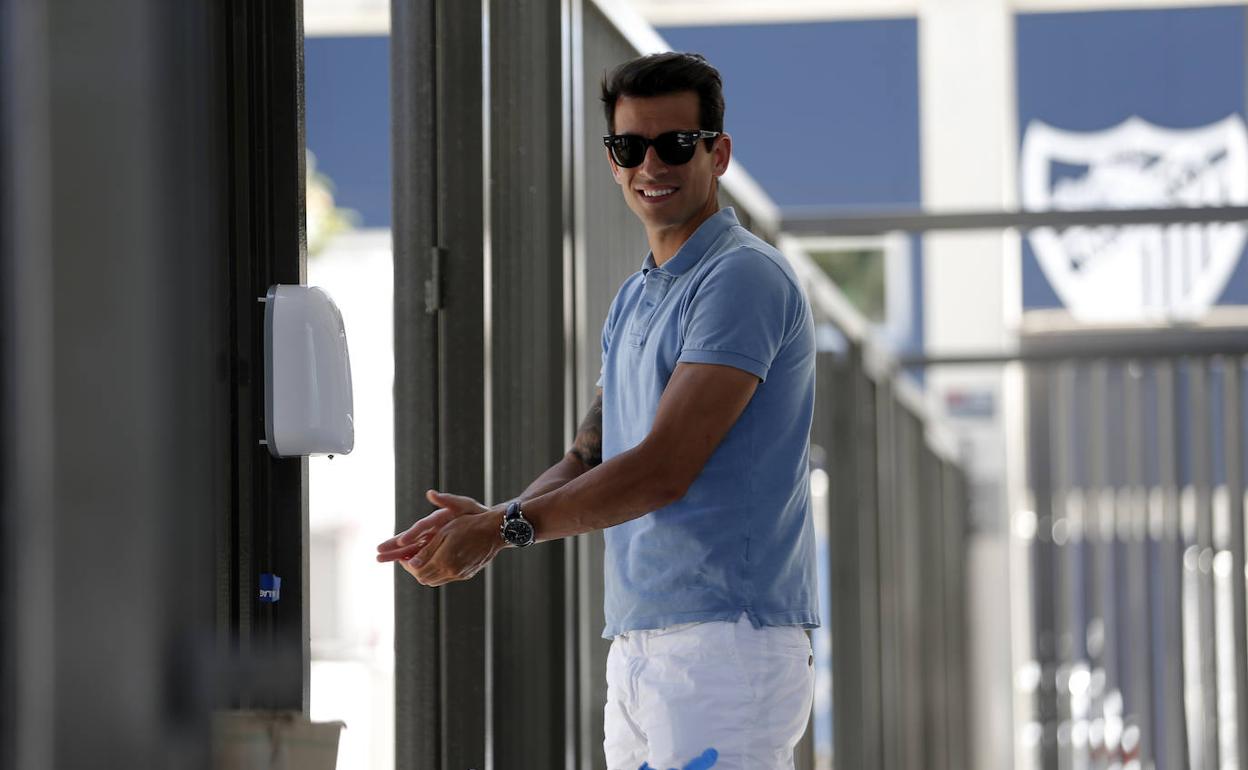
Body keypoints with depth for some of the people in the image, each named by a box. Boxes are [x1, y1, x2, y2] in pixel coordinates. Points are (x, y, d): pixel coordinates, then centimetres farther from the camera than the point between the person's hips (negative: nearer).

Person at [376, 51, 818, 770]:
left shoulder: (745, 277, -9)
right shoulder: (633, 299, 21)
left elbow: (663, 468, -16)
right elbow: (591, 460, 20)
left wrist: (505, 528, -11)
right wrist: (486, 523, 0)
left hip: (728, 640, -9)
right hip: (637, 648, 9)